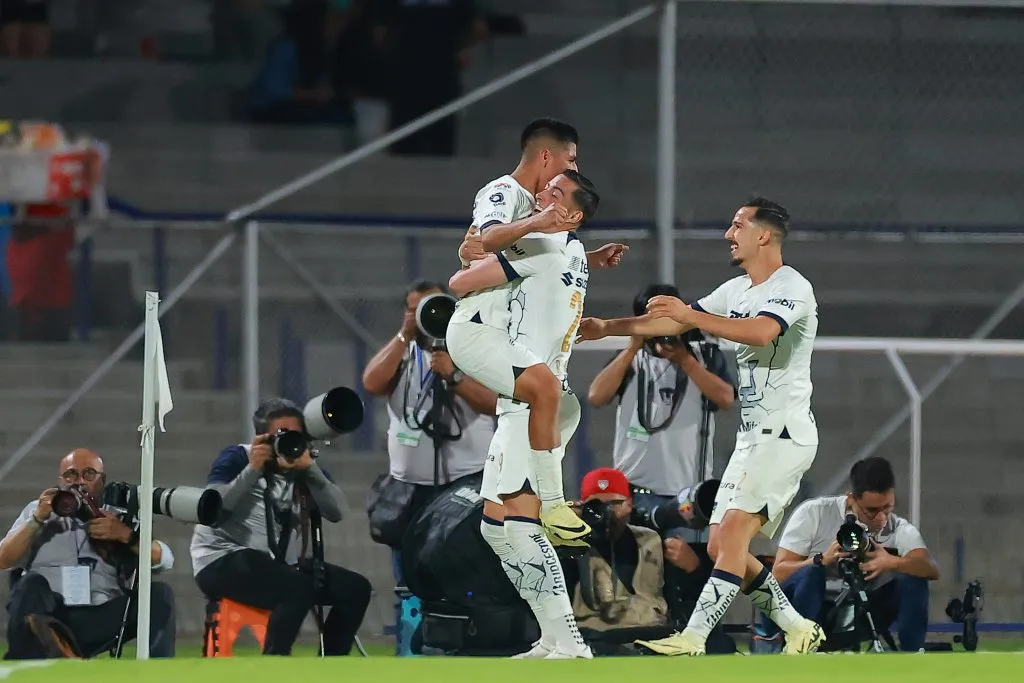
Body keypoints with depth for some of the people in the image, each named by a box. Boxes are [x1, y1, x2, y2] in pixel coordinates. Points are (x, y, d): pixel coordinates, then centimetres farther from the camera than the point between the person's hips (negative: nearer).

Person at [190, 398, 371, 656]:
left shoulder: (305, 470, 10)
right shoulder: (237, 459, -2)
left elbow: (336, 511, -7)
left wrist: (309, 468, -17)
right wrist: (252, 470, -20)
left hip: (279, 565, 7)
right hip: (223, 562, -7)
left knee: (356, 588, -5)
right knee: (299, 587, -32)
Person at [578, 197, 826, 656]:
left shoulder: (792, 288, -13)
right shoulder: (737, 291, 16)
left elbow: (760, 331, -32)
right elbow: (674, 321, 22)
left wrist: (689, 314, -32)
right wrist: (609, 327, 15)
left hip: (786, 432, -10)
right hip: (752, 436, 10)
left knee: (733, 530, -20)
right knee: (720, 546, 6)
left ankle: (693, 638, -26)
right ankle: (798, 629, 15)